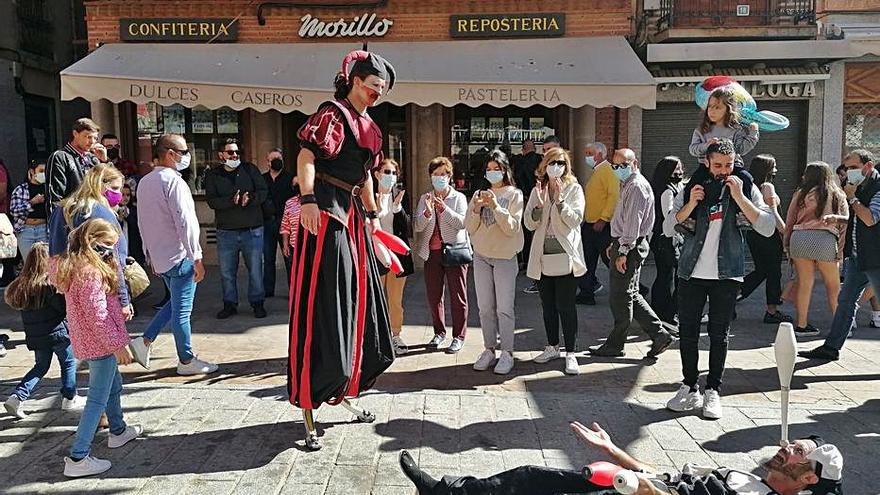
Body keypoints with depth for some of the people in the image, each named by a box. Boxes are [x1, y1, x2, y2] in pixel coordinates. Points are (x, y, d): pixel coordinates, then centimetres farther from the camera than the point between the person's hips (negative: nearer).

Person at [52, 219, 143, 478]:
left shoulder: (71, 267, 6)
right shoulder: (91, 272, -23)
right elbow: (97, 316, -24)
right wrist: (117, 345, -18)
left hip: (85, 340, 10)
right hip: (99, 343, -10)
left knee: (113, 385, 26)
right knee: (98, 399, -3)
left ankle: (118, 431, 43)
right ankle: (78, 457, 0)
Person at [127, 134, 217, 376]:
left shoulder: (144, 182, 11)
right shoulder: (173, 181, -16)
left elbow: (142, 222, 17)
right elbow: (185, 222, -21)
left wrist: (150, 254, 23)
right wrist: (197, 258, -18)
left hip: (159, 257, 9)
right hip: (180, 257, -9)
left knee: (176, 303, 24)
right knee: (182, 310, 1)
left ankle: (145, 341, 18)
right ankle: (186, 361, 12)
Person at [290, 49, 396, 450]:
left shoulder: (369, 127, 20)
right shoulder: (332, 113, -6)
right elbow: (306, 156, -17)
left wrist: (372, 214, 27)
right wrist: (307, 200, -28)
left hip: (353, 215, 9)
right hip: (325, 211, -9)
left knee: (357, 303, 13)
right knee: (322, 308, -9)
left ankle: (344, 393, 28)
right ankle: (307, 407, -1)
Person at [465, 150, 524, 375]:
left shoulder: (514, 194, -2)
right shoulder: (479, 194, 8)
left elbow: (512, 228, -12)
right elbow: (469, 228, 3)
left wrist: (495, 206, -22)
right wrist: (476, 209, -14)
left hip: (505, 257, -4)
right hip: (481, 256, 4)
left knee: (504, 308, -3)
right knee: (485, 307, 7)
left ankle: (506, 353, 6)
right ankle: (489, 350, 17)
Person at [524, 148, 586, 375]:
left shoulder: (574, 189, 0)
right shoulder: (537, 190, 9)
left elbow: (576, 220, -11)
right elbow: (529, 224, 2)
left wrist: (559, 200, -21)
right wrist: (539, 205, -14)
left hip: (565, 256, -4)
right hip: (543, 256, 4)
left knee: (565, 306, -4)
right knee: (548, 305, 14)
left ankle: (570, 354, 4)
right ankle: (552, 347, 28)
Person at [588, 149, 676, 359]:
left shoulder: (636, 186, -14)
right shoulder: (629, 185, 19)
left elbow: (633, 222, -21)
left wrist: (623, 252, -22)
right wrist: (614, 244, 21)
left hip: (630, 248, -11)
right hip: (625, 245, 11)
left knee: (620, 297, -2)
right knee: (631, 295, 14)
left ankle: (615, 345, 9)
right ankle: (660, 335, 17)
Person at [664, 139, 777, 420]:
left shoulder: (746, 187, 1)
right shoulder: (692, 188, 5)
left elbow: (768, 228, -10)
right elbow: (668, 228, 1)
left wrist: (738, 196, -16)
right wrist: (690, 204, -14)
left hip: (726, 274, -1)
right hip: (691, 272, 2)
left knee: (719, 335, 6)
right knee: (687, 332, 5)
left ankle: (713, 392, 16)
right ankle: (690, 388, 16)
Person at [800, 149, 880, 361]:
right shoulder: (858, 187, 12)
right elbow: (847, 217, 25)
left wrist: (852, 198, -12)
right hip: (857, 256, 8)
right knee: (845, 301, 10)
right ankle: (831, 347, 15)